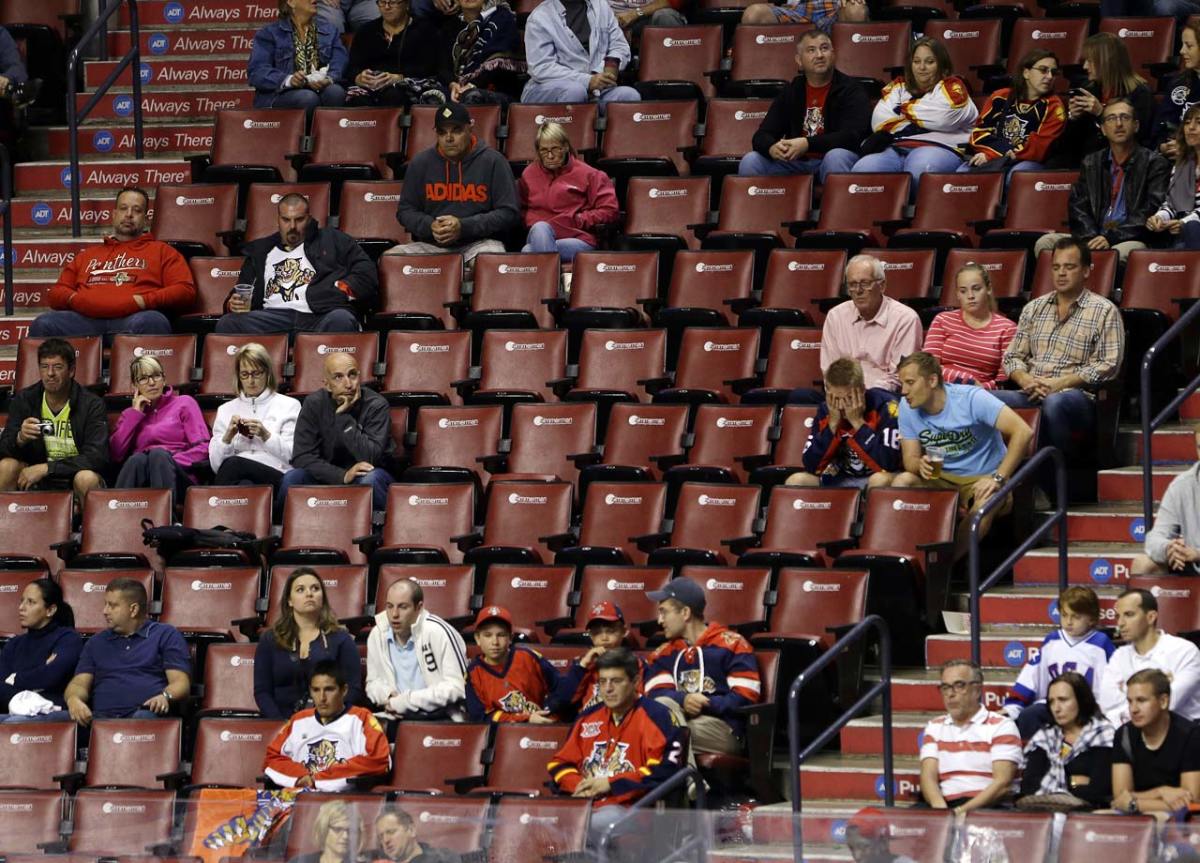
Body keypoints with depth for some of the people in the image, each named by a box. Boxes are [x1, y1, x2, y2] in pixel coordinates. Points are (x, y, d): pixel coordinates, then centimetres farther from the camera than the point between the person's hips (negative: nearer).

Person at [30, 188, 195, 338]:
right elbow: (56, 293, 31)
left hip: (135, 317, -3)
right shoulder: (87, 255, 36)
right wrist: (72, 299, 5)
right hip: (86, 318, 3)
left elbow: (186, 291, 12)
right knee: (44, 324, -29)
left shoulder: (162, 251, 26)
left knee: (150, 322, -42)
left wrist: (145, 300, -5)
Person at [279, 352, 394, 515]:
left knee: (370, 480, -36)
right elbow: (301, 457, -14)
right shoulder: (313, 404, -7)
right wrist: (343, 476, -27)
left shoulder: (376, 405, -14)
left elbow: (371, 458, -25)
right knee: (291, 479, -26)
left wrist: (344, 416, -27)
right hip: (328, 476, 2)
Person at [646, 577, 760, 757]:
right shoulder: (665, 654, 22)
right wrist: (683, 700, -16)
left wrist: (705, 705, -12)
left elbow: (746, 698, -4)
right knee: (663, 705, -29)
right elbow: (656, 693, 5)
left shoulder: (732, 645, 5)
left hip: (723, 730, -4)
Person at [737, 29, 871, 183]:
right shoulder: (790, 92, 14)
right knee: (750, 161, -18)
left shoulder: (851, 89, 0)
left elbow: (852, 136, -16)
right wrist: (771, 148, -21)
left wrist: (808, 144, -29)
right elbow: (762, 135, 7)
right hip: (795, 163, 4)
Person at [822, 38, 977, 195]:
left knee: (920, 171, -42)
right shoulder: (898, 87, 27)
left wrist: (906, 109, 10)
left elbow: (944, 118, -5)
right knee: (862, 170, -31)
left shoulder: (952, 87, 18)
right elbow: (879, 122, 10)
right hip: (893, 149, 3)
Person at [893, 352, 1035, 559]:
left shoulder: (971, 399, -17)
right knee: (902, 482, -25)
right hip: (942, 480, 4)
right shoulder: (908, 408, -2)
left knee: (986, 500, -38)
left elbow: (1024, 432, -25)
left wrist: (998, 479, -32)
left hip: (983, 479, -4)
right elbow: (910, 459, 1)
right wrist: (920, 465, -26)